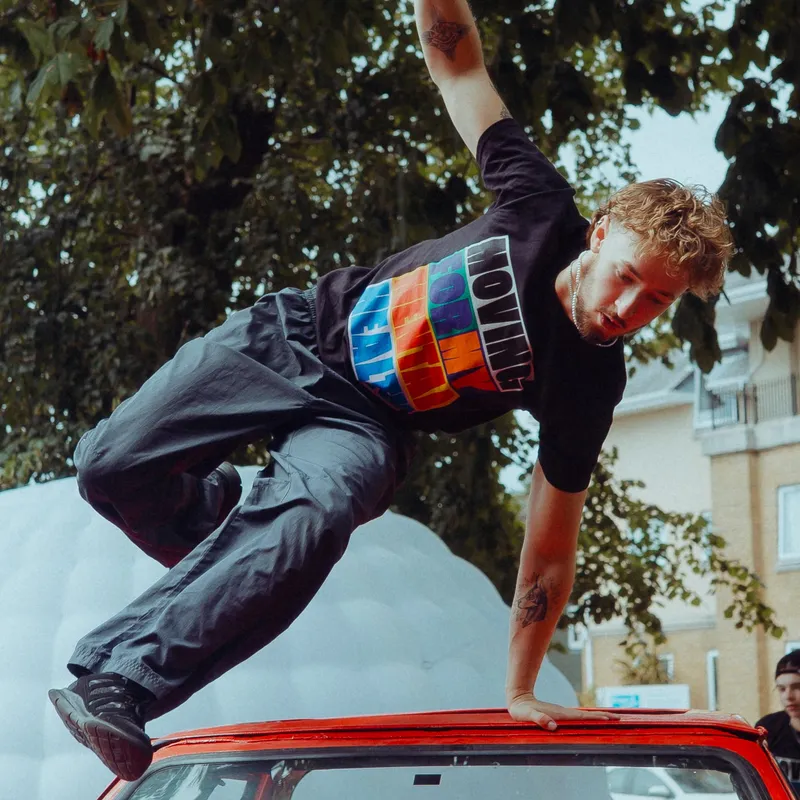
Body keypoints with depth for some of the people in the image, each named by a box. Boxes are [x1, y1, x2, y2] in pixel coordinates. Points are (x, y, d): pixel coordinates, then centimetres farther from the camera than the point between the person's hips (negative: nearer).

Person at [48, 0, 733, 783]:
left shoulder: (589, 384, -16)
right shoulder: (541, 209, -16)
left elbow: (550, 549, -8)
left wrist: (520, 694, -8)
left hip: (360, 424, -2)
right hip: (300, 331, 2)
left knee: (308, 519, -37)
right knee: (111, 465, -8)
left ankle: (116, 677, -34)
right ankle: (220, 510, 27)